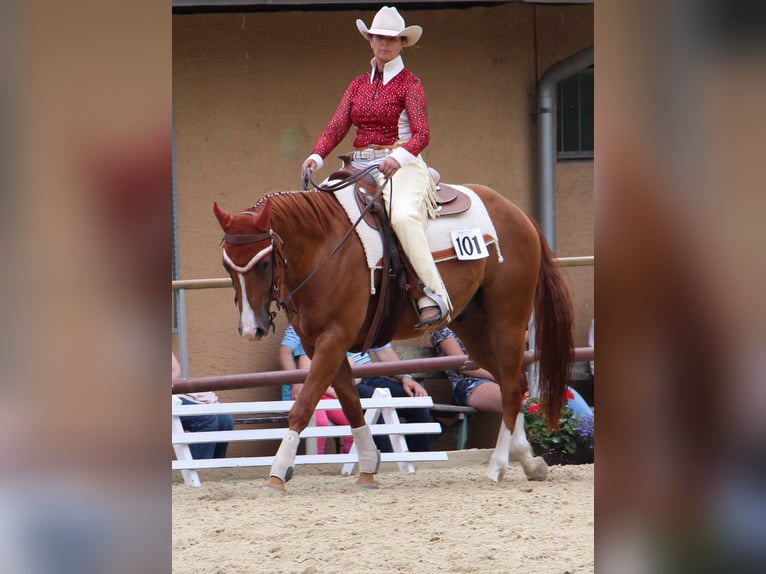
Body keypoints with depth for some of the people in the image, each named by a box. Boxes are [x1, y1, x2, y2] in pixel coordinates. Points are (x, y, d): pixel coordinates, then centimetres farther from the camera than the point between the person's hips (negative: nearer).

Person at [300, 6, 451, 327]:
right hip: (360, 167, 7)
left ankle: (434, 296, -36)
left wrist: (398, 157, -30)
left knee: (402, 215, -34)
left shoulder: (409, 84, 1)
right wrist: (317, 157, -11)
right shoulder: (358, 85, 18)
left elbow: (421, 134, -10)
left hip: (401, 166, -7)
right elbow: (337, 126, 8)